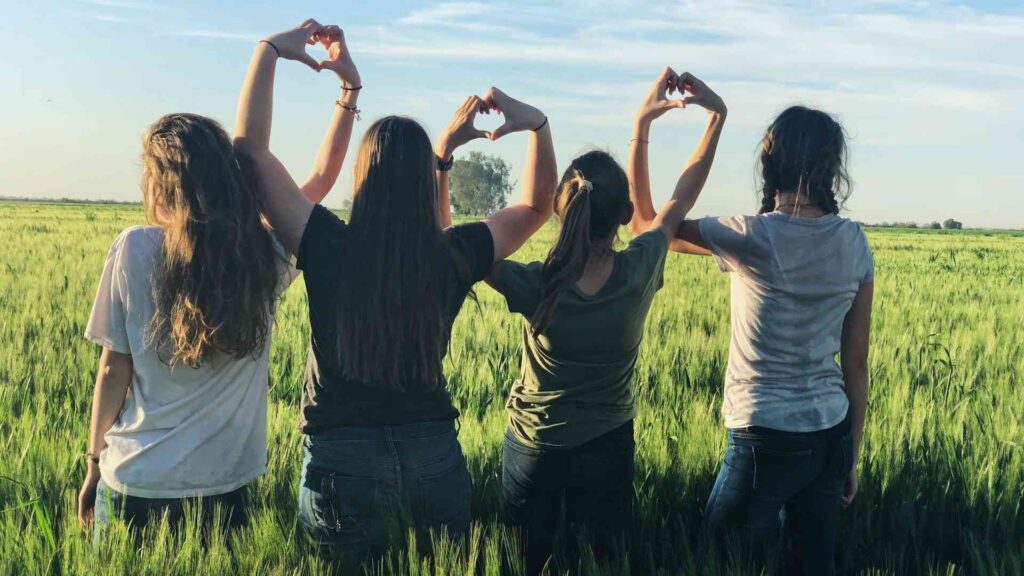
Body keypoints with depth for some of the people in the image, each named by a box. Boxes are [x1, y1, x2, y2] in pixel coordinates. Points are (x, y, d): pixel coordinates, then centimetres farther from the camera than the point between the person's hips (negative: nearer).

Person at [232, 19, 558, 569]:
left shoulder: (328, 248, -15)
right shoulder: (455, 256, -9)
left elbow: (251, 148, -9)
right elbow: (536, 206, 9)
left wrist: (270, 50, -5)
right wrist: (537, 125, 2)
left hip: (342, 458, -2)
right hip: (434, 453, 2)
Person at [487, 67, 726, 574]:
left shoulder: (535, 289, -28)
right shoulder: (639, 273, -23)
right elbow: (681, 197, -6)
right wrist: (717, 115, 1)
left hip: (533, 448, -1)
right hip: (608, 449, 1)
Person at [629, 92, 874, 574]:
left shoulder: (752, 238, -14)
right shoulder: (854, 244, 0)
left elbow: (645, 223, 0)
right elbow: (856, 363, 5)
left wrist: (641, 130, 4)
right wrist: (851, 454, 14)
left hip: (766, 440, -5)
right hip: (832, 436, 6)